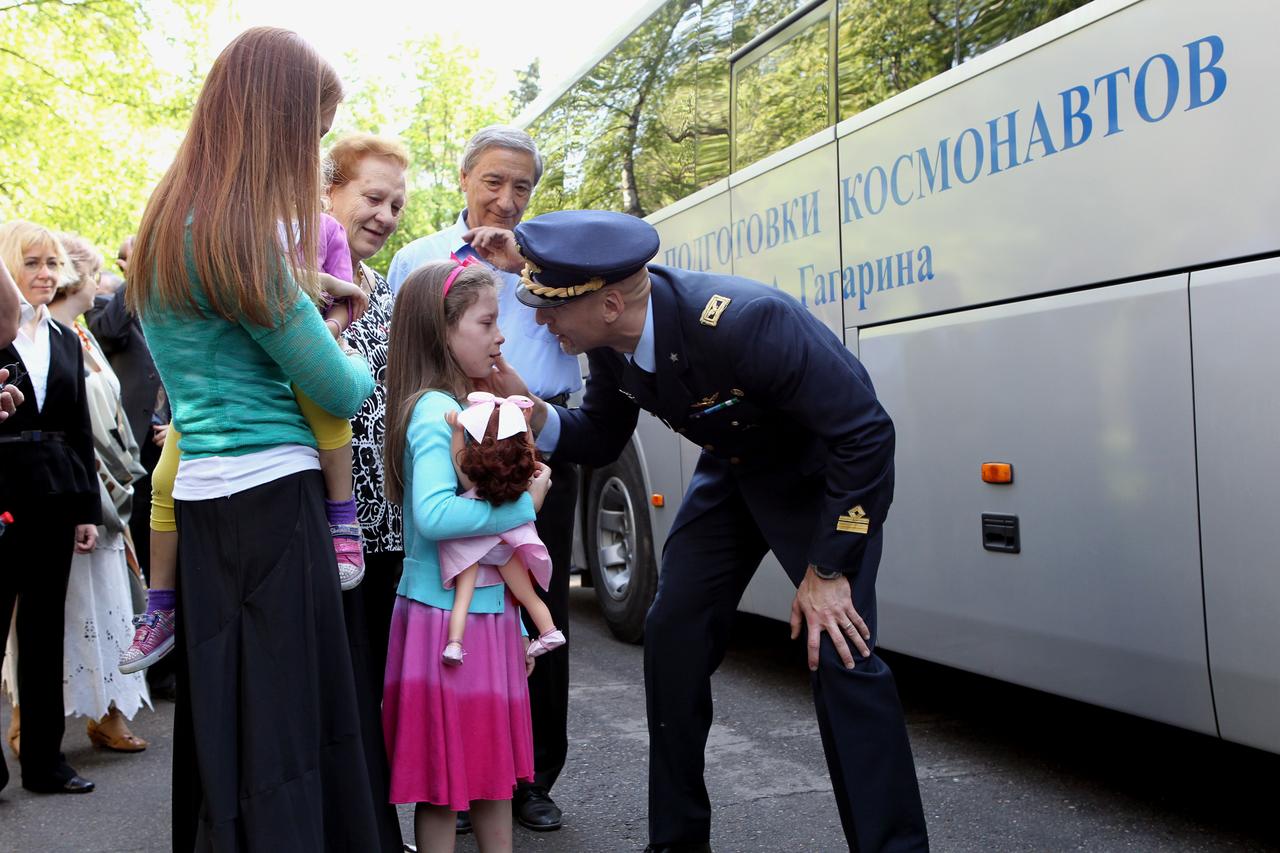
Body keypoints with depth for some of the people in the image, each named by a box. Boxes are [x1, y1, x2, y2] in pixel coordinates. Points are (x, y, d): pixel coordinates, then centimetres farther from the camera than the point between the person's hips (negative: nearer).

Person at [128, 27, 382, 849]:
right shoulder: (243, 235, -16)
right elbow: (339, 391, -10)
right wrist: (364, 363, 11)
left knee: (224, 731, 17)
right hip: (270, 501, -9)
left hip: (205, 502, 9)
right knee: (287, 731, -1)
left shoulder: (171, 225, 11)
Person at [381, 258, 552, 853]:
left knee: (495, 764, 17)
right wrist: (523, 506, -18)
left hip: (487, 611, 9)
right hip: (447, 617, -9)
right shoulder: (434, 412, -16)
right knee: (445, 782, 4)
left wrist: (516, 624, 16)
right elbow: (434, 514, -31)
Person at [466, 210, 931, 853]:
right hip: (732, 471, 7)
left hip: (827, 472, -7)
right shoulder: (612, 339, -16)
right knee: (673, 632, 3)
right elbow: (598, 443, 0)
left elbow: (866, 432, -31)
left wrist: (827, 571, -26)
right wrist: (526, 406, -20)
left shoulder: (743, 321, -38)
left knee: (839, 652, -17)